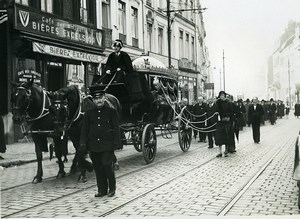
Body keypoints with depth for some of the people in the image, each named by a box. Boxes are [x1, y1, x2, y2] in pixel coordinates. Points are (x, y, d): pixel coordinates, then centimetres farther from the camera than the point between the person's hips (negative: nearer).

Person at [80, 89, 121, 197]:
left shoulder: (112, 112, 3)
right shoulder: (88, 114, 10)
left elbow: (116, 129, 1)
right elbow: (84, 129, 10)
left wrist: (116, 143, -7)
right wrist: (83, 143, 0)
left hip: (107, 145, -3)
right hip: (93, 146, 3)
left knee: (107, 165, -9)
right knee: (98, 168, 7)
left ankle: (112, 188, 11)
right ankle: (102, 190, 18)